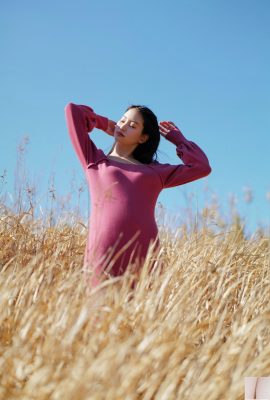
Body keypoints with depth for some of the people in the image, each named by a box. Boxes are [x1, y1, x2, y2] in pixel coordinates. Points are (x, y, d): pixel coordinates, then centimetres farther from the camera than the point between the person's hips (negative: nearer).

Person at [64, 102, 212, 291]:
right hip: (103, 252, -1)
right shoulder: (95, 160, 19)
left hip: (144, 253, 2)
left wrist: (177, 138, 27)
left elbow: (201, 167, 17)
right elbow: (73, 110, 20)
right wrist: (105, 124, 32)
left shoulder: (156, 172, 21)